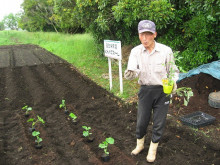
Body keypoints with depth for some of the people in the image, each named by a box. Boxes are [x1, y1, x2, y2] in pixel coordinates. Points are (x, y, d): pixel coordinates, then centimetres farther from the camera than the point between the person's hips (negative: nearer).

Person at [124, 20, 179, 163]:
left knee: (159, 122, 9)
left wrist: (173, 82, -21)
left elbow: (174, 71, -1)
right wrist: (130, 73, -41)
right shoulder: (135, 51, -7)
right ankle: (140, 144, 39)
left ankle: (153, 149, 32)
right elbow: (131, 72, -17)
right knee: (141, 120, 12)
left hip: (162, 90, -1)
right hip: (145, 90, 2)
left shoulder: (166, 51, -13)